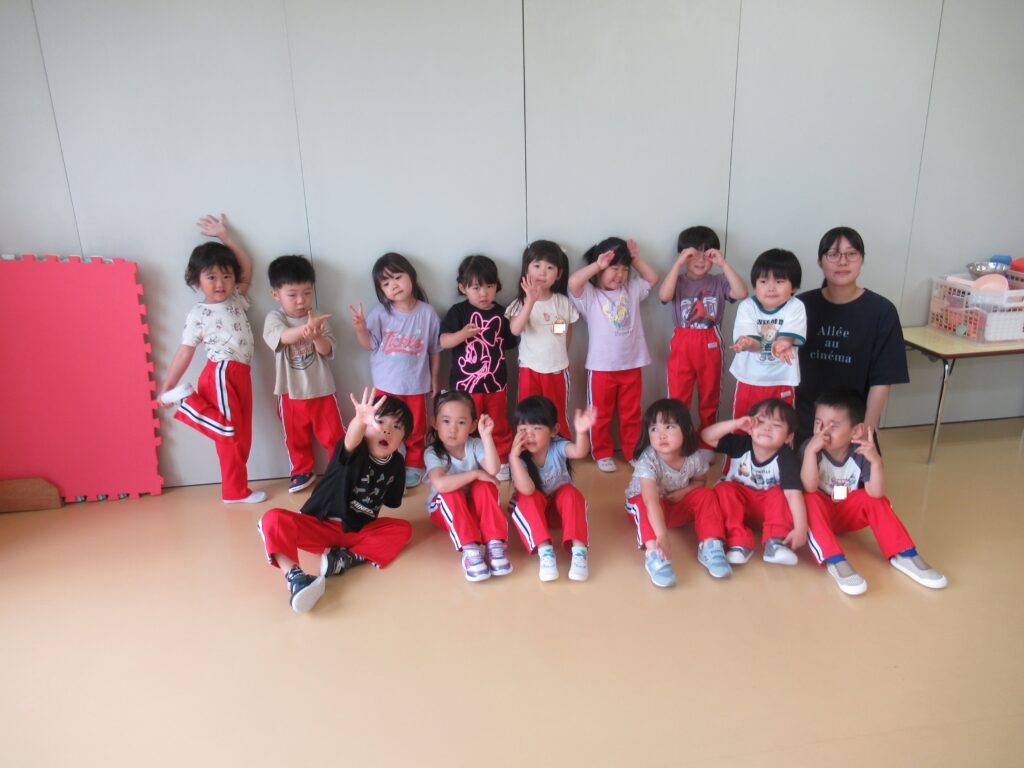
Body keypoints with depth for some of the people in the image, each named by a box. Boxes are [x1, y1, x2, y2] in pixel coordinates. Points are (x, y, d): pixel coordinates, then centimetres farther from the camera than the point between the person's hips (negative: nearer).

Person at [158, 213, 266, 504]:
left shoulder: (236, 299, 13)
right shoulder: (199, 314, -4)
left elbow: (247, 267, 20)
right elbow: (185, 352, -4)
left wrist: (225, 235, 17)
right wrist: (165, 388, -4)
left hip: (240, 375, 7)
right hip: (221, 375, -7)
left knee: (241, 436, 9)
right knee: (229, 432, -7)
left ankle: (236, 491, 17)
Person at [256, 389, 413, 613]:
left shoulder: (397, 463, -5)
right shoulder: (355, 450, -20)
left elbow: (391, 501, 9)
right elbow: (351, 440, -47)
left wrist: (368, 515, -9)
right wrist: (360, 421, -69)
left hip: (358, 531, 4)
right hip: (319, 527, -4)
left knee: (403, 529, -15)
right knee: (274, 519, -27)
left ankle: (347, 558, -26)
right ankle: (295, 576, -41)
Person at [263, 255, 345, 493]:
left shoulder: (318, 318, -6)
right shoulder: (274, 318, -9)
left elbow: (327, 351, -13)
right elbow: (284, 337, -30)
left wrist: (316, 336, -36)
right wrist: (306, 329, -52)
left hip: (321, 390, 0)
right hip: (291, 393, 0)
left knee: (334, 436, 9)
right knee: (297, 438, 17)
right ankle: (302, 472, 36)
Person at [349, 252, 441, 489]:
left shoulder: (427, 313, -8)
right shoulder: (380, 313, -8)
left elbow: (435, 348, 2)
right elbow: (369, 345, -5)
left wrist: (434, 377, 6)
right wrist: (361, 329, -24)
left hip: (416, 384, 0)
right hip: (386, 384, 0)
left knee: (415, 430, 14)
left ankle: (413, 466, 34)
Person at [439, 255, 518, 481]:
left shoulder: (501, 313, 1)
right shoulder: (458, 311, -6)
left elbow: (510, 345, 12)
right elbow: (443, 342, -15)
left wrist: (494, 353, -2)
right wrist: (463, 334, -31)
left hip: (496, 382, 2)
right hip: (465, 382, -2)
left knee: (499, 425, 15)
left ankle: (501, 462, 32)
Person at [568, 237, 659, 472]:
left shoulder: (631, 290, 8)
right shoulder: (589, 295, -8)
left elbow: (653, 278, 12)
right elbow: (573, 282, -24)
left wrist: (636, 260, 3)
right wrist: (597, 266, -21)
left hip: (631, 366, 4)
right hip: (602, 367, -4)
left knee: (631, 414, 14)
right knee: (601, 415, 9)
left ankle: (633, 452, 28)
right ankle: (602, 454, 23)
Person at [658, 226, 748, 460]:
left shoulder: (718, 282, 3)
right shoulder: (678, 281, 0)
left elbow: (741, 293, -14)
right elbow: (664, 295, -20)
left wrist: (723, 264, -15)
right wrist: (678, 263, -20)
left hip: (710, 345, 1)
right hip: (682, 344, -1)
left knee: (709, 398, 14)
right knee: (678, 399, 3)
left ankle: (706, 444, 29)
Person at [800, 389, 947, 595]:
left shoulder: (861, 452, -18)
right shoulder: (810, 448, -22)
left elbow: (875, 493, -27)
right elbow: (809, 488, -33)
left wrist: (876, 461, -42)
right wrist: (811, 451, -42)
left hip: (848, 511, 3)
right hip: (820, 511, -2)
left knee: (876, 500, -22)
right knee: (810, 500, -33)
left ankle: (904, 556, -18)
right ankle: (835, 561, -40)